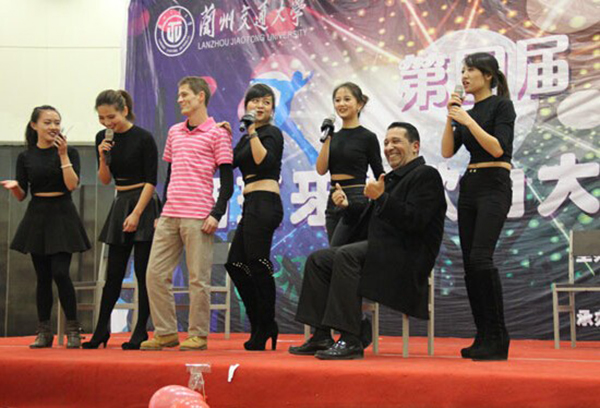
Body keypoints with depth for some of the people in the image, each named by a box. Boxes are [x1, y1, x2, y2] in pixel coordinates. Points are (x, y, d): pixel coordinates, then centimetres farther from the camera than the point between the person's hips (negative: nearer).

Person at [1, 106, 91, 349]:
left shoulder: (69, 152, 0)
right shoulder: (25, 157, 6)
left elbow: (72, 185, -12)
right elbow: (21, 195, 7)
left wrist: (63, 154, -16)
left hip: (62, 216, -2)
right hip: (36, 218, 3)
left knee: (60, 273, -14)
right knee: (43, 277, 5)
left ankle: (73, 329, -2)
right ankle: (43, 332, 12)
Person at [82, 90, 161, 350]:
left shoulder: (143, 138, -11)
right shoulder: (103, 138, 5)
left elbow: (151, 181, -11)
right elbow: (105, 180, 7)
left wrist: (136, 214, -16)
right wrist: (103, 157, -11)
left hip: (143, 205, -5)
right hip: (120, 205, 6)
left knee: (143, 271, -3)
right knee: (113, 272, 8)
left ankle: (140, 333, 3)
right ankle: (101, 332, 14)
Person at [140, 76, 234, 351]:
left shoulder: (217, 133, -1)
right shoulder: (174, 132, 17)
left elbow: (227, 181, -4)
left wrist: (216, 214, -13)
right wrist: (161, 211, 18)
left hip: (198, 216, -6)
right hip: (169, 215, 6)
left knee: (198, 277, -2)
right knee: (155, 273, 3)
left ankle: (198, 335, 7)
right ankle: (166, 333, 11)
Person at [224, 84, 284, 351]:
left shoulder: (272, 133, -3)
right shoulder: (247, 137, 22)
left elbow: (264, 161, -20)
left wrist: (252, 132, -20)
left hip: (264, 203, -10)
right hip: (252, 205, 10)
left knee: (258, 264, -8)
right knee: (235, 264, 10)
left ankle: (264, 329, 1)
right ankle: (262, 326, 16)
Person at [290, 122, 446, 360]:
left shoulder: (426, 175, -4)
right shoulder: (392, 178, 25)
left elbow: (415, 221, -19)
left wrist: (382, 198, -22)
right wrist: (348, 207, 13)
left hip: (407, 258, -10)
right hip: (381, 251, 10)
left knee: (346, 256, -32)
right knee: (318, 260, -2)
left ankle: (350, 341, -34)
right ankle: (321, 336, -9)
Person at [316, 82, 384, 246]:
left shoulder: (368, 137, -4)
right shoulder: (334, 136, 12)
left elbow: (380, 175, -1)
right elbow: (321, 169, 1)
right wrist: (326, 139, -5)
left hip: (356, 200, -6)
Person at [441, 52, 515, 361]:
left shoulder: (501, 105, -3)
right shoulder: (466, 111, 17)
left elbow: (498, 148, -15)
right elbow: (447, 151, 8)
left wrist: (468, 121, -17)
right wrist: (451, 118, -2)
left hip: (494, 187, -8)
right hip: (468, 187, 8)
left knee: (480, 258, -20)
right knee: (469, 263, 4)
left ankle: (498, 339, -16)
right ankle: (483, 337, 9)